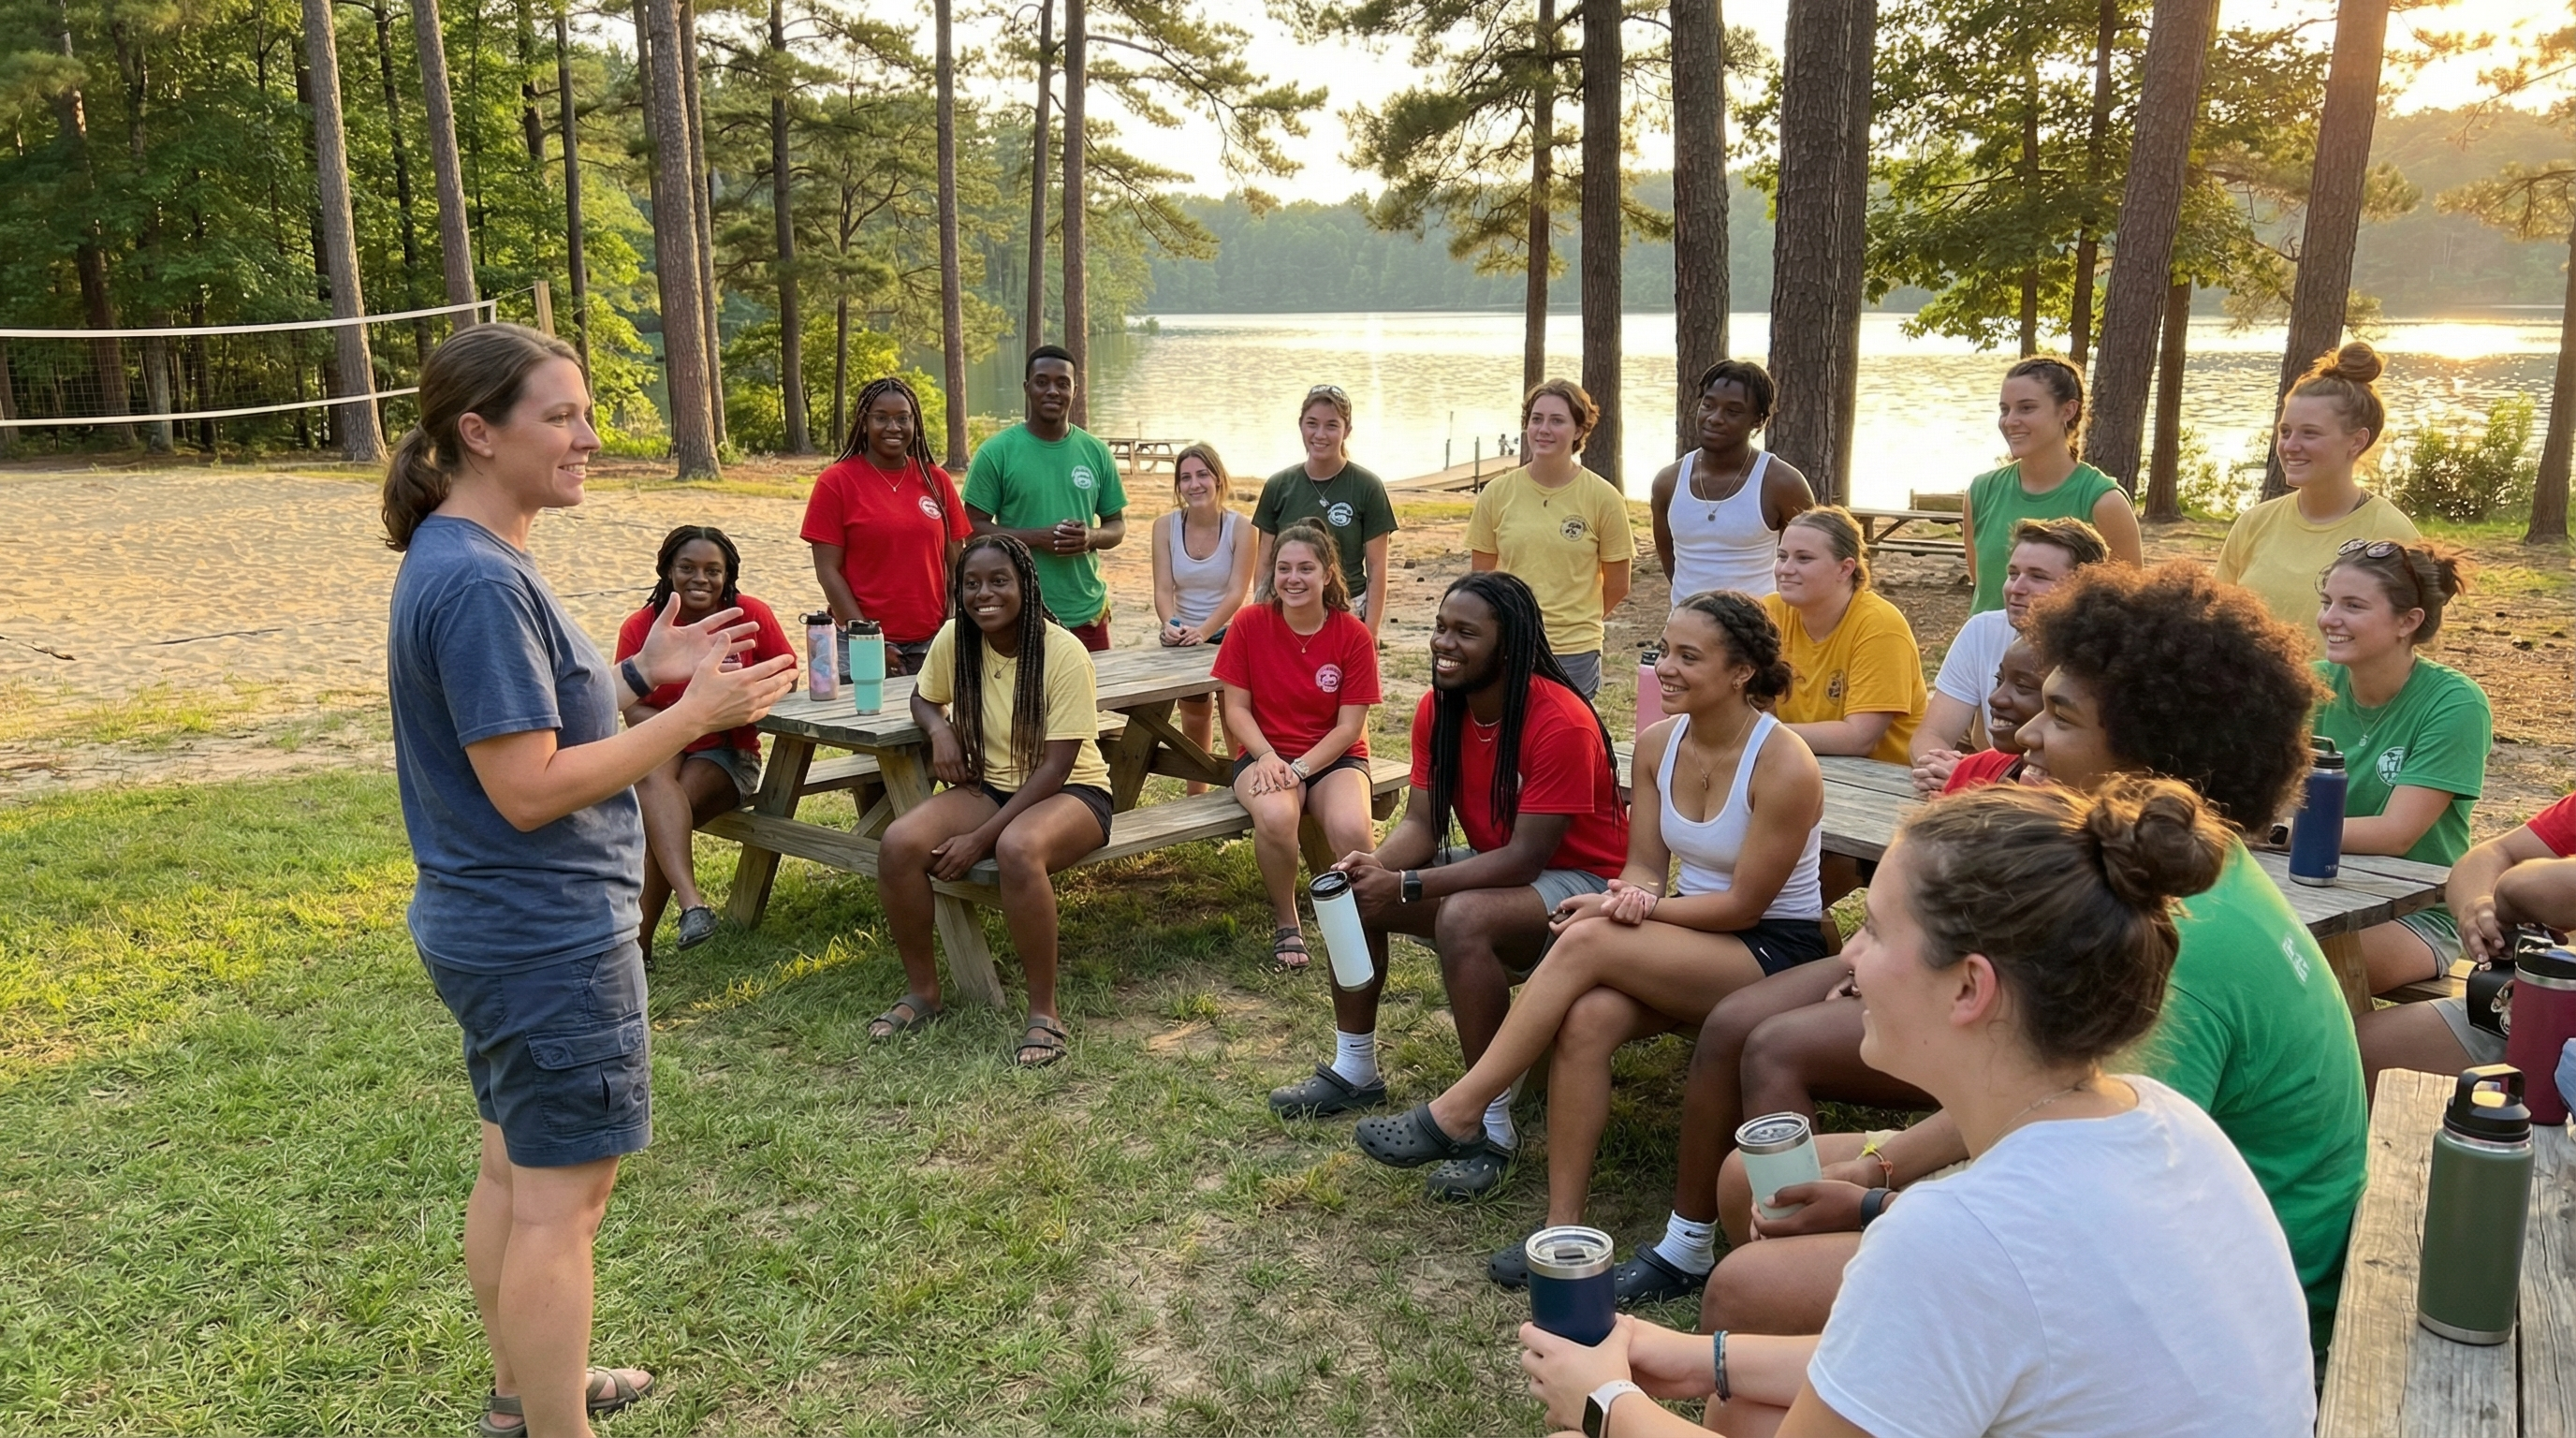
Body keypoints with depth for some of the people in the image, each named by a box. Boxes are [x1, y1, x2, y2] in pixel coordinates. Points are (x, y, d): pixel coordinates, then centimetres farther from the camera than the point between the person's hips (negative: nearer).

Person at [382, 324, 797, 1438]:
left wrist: (640, 674, 4)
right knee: (565, 1194, 1)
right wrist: (693, 715, -23)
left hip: (496, 927, 10)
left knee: (517, 1166, 22)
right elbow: (528, 788, -25)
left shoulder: (458, 561, 8)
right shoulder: (480, 581, -23)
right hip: (550, 939, -10)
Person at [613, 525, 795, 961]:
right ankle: (691, 903, -48)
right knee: (653, 776, -35)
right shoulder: (640, 627, -5)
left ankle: (639, 941, -20)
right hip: (663, 746, 1)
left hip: (727, 754, -1)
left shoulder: (751, 615, -6)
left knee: (655, 816, -27)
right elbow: (633, 710, -7)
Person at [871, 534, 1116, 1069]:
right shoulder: (954, 639, -4)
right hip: (987, 787, 5)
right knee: (899, 842, -23)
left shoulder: (1064, 653, -19)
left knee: (1017, 848, -39)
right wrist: (939, 729, -9)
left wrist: (981, 837, -24)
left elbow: (1055, 767, -20)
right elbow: (923, 698, 17)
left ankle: (1044, 1011, -23)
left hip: (1070, 791, -5)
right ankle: (921, 991, -2)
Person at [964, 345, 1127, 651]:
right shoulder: (996, 452, -3)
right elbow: (974, 528, -4)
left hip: (1088, 614, 3)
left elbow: (1117, 525, 12)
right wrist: (1037, 538, -18)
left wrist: (1091, 538, -11)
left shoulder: (1096, 452, 6)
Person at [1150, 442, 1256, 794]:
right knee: (1194, 715, 15)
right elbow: (1163, 588, -11)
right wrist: (1171, 625, -31)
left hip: (1229, 634, -3)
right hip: (1184, 639, 3)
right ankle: (1196, 795, 28)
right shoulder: (1165, 526, -7)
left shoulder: (1240, 527, -14)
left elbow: (1237, 593, -19)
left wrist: (1203, 631, -32)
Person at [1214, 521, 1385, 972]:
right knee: (1275, 816, -35)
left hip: (1334, 757, 0)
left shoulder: (1354, 635, -6)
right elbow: (1236, 707, -2)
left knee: (1351, 828, -34)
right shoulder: (1249, 623, -4)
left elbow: (1350, 726, -7)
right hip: (1266, 753, 0)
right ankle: (1285, 923, -9)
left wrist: (1300, 768, -19)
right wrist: (1267, 757, -19)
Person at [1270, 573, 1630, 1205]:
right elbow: (1420, 823, -4)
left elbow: (1526, 857, -28)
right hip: (1495, 867, 8)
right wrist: (1377, 865, -27)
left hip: (1581, 882, -8)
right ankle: (1354, 1070, 12)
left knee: (1463, 919, -35)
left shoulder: (1560, 723, -26)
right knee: (1353, 890, -2)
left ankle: (1493, 1127, -25)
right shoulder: (1438, 709, -3)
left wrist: (1406, 887, -32)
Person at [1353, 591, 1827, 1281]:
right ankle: (1564, 1228, -22)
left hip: (1777, 953, -6)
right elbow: (1643, 865, 3)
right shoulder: (1658, 744, 1)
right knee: (1587, 1018, -29)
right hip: (1689, 940, 6)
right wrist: (1631, 898, -21)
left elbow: (1744, 905, -16)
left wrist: (1635, 908, -21)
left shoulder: (1784, 768, -19)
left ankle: (1455, 1116, -22)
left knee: (1587, 941, -31)